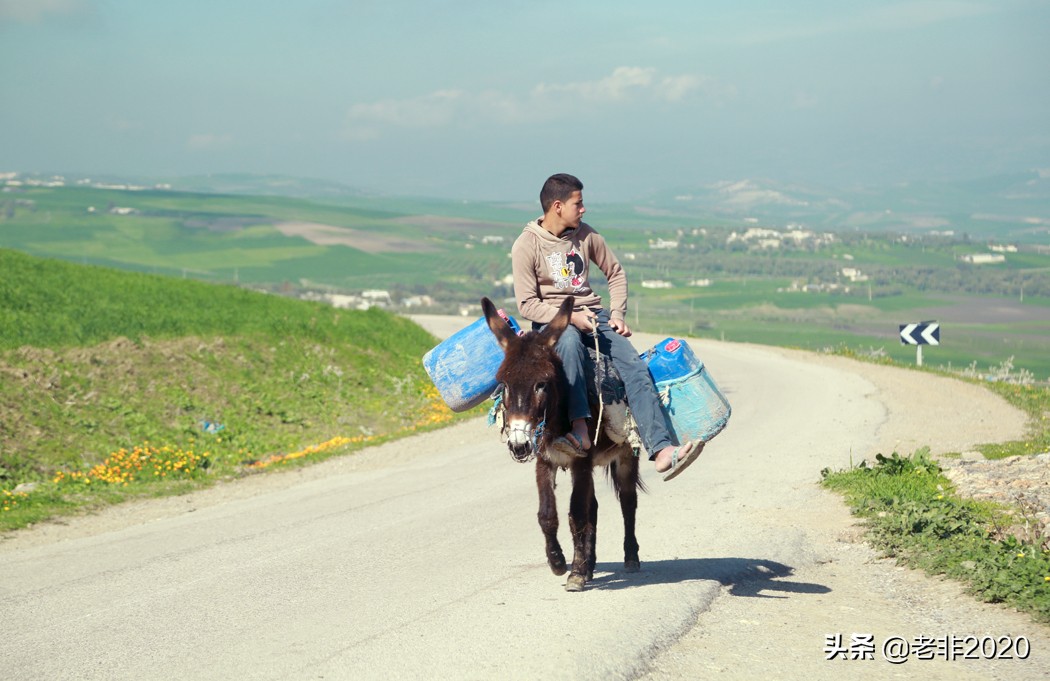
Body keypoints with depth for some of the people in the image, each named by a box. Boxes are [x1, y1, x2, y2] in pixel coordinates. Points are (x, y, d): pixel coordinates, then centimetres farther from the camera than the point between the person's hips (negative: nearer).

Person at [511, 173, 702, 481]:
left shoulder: (585, 235, 7)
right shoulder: (526, 246, -7)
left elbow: (616, 273, 19)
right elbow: (527, 304, -10)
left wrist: (617, 314, 4)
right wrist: (570, 317, -22)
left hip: (592, 314, 4)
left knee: (634, 365, -20)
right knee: (570, 341, -42)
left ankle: (661, 450, -31)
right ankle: (580, 428, -45)